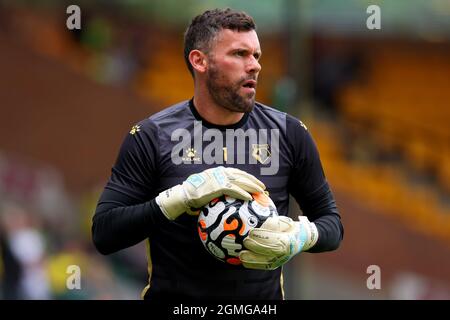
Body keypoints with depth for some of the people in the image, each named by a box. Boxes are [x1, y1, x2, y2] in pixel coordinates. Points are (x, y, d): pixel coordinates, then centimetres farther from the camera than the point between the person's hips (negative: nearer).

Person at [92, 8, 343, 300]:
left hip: (264, 295, 2)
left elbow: (331, 223, 5)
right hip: (174, 296, -2)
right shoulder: (151, 137, -9)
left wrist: (301, 237, -18)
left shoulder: (289, 134, -2)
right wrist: (183, 196, -26)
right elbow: (103, 234, -13)